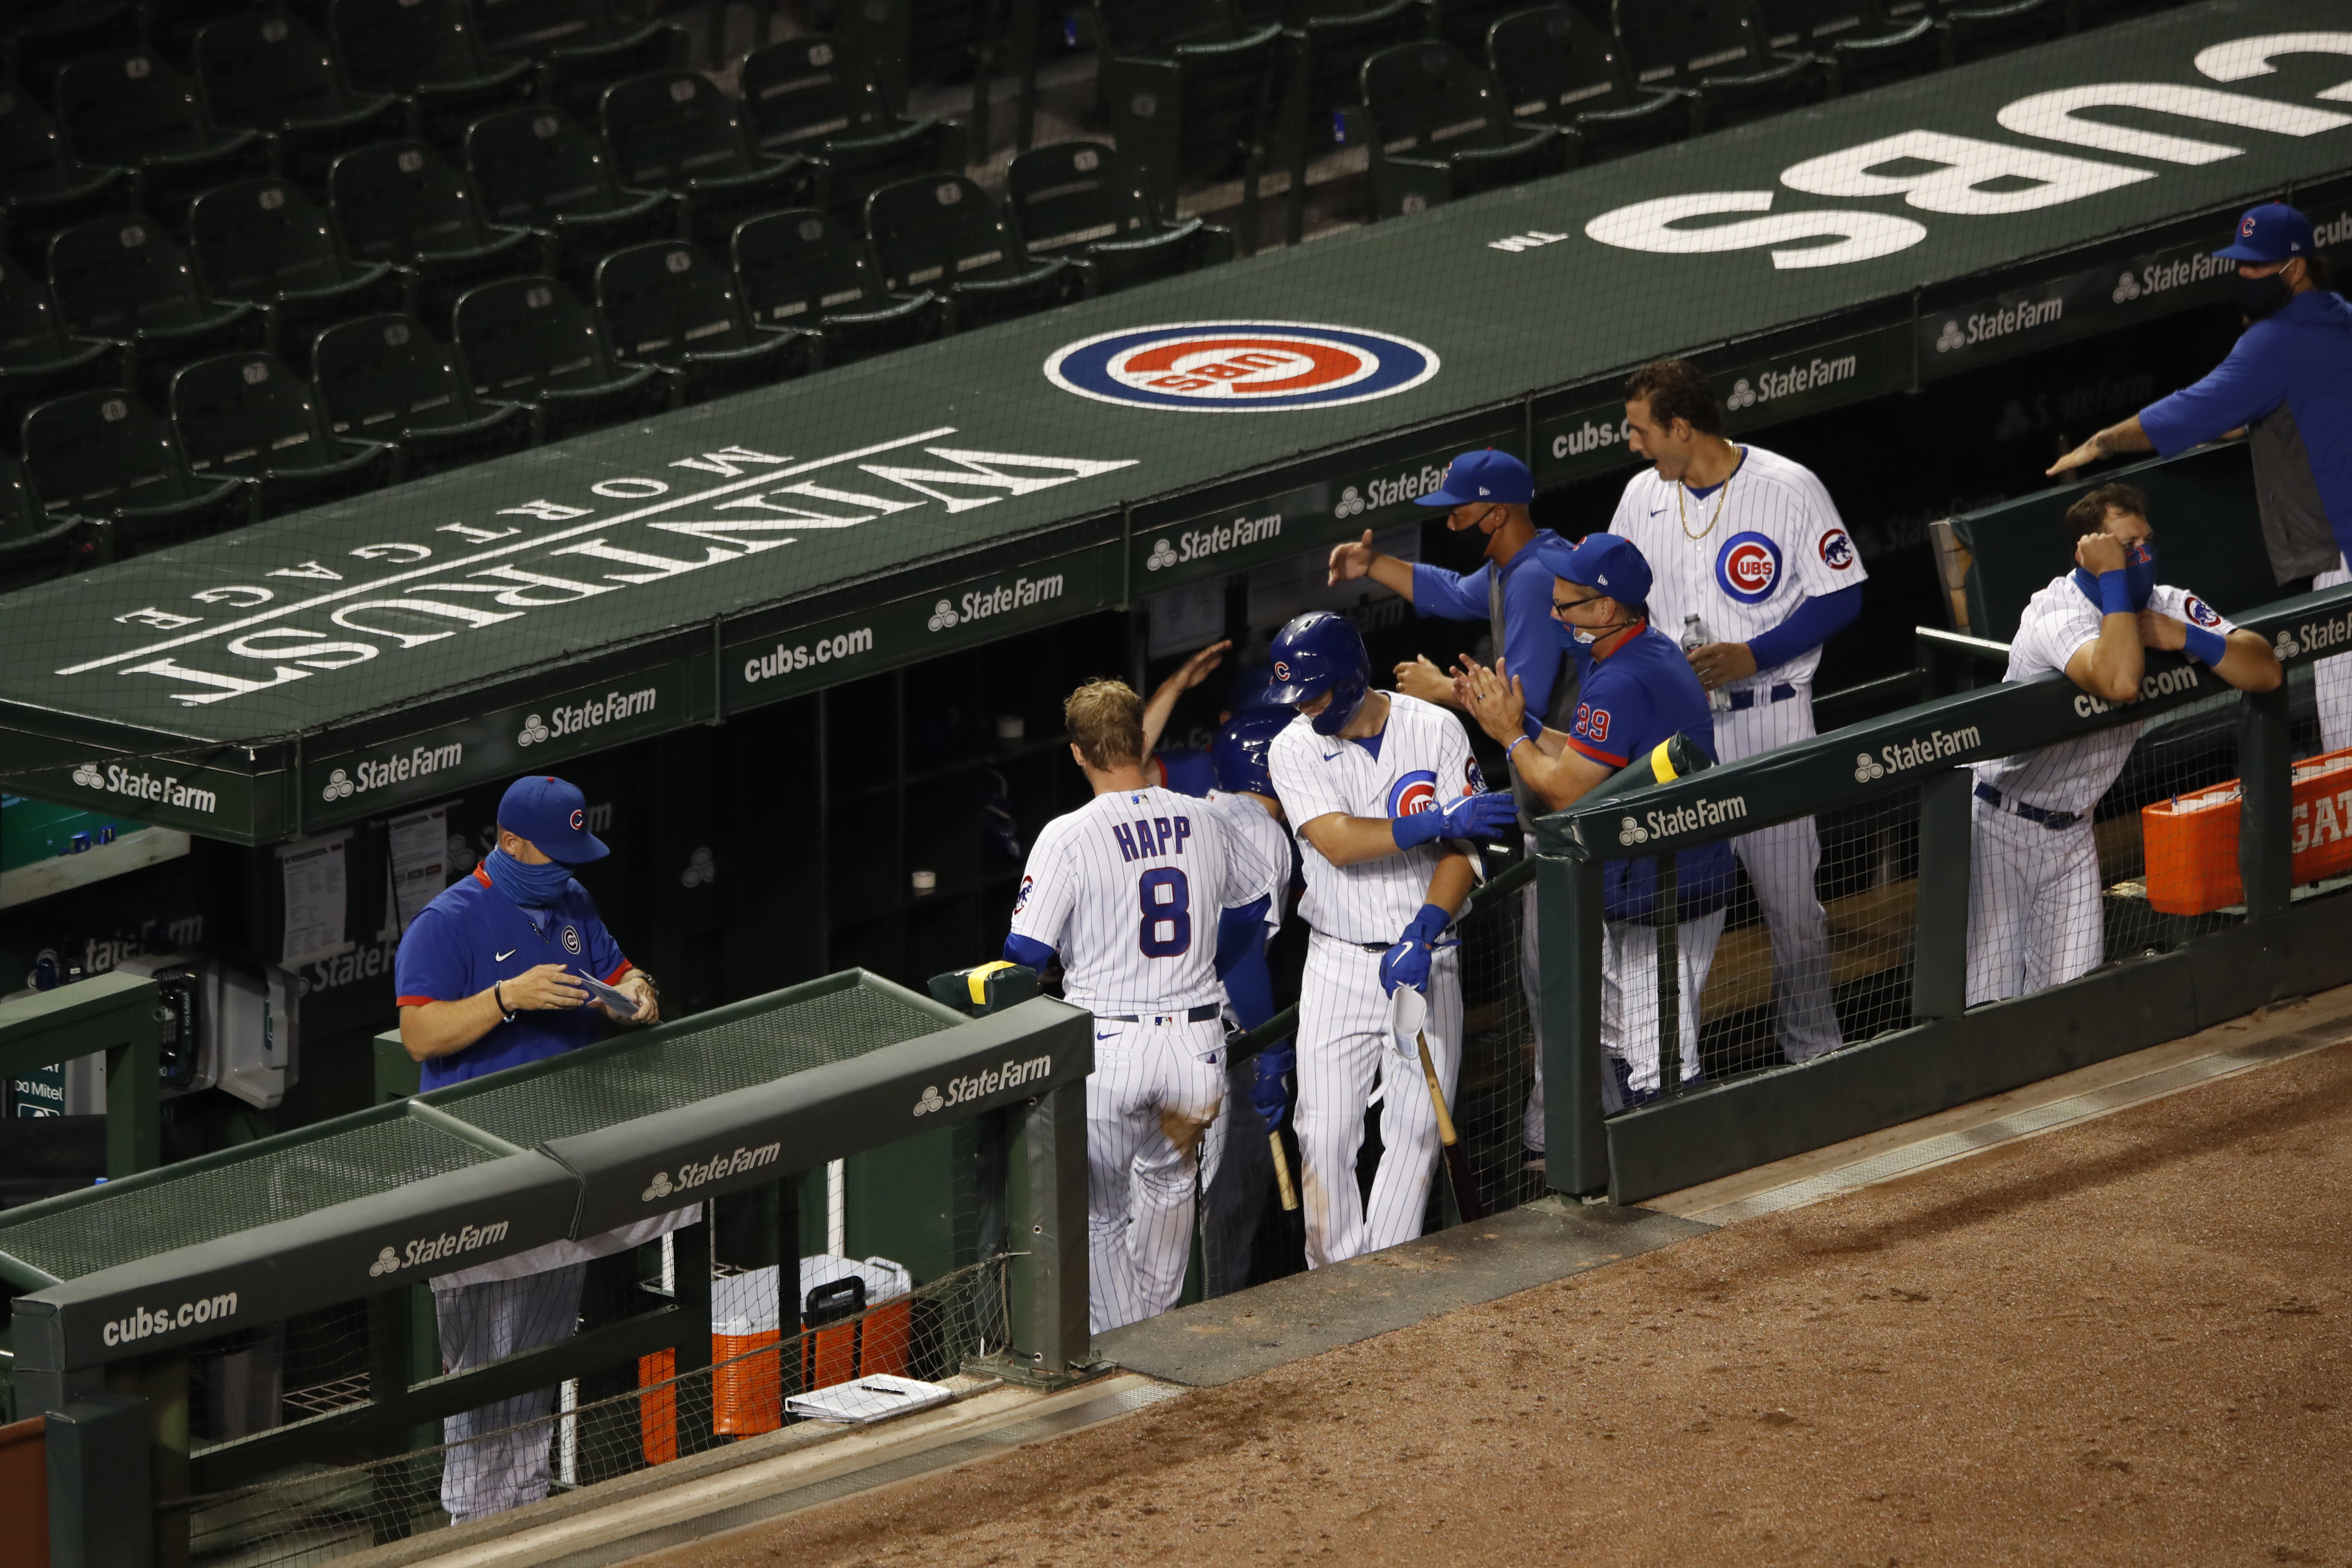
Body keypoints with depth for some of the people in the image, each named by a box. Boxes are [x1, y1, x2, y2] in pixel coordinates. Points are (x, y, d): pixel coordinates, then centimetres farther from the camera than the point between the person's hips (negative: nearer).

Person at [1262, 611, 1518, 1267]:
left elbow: (1461, 851, -9)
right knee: (1326, 1136, -4)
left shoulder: (1436, 731, -5)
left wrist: (1424, 932, -24)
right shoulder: (1294, 750, -5)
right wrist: (1439, 823, -28)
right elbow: (1338, 843, -20)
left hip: (1427, 963, 0)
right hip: (1339, 965, 0)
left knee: (1416, 1128, 1)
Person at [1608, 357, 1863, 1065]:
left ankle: (1814, 1053, 15)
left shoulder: (1788, 490, -9)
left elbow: (1839, 597, -7)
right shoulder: (1642, 496, 7)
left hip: (1769, 720, -4)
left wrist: (1750, 656, -17)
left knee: (1789, 895, 0)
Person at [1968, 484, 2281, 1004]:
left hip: (2072, 831, 6)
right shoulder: (2055, 613, -23)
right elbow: (2119, 683, -43)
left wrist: (2185, 637, -24)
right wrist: (2112, 578, -35)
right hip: (1999, 824, -6)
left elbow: (2265, 672, -10)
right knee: (1990, 1004, -10)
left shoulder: (2168, 607, -2)